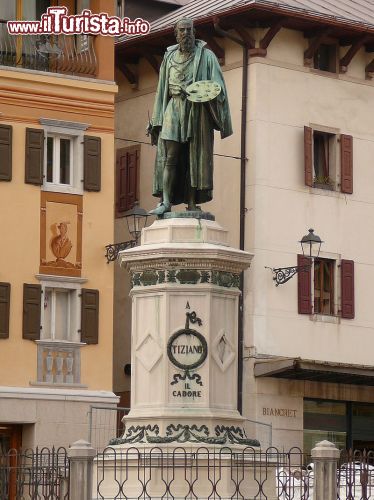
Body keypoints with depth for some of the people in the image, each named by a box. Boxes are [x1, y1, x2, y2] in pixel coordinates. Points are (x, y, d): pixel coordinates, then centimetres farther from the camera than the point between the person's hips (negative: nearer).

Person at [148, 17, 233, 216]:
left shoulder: (206, 56, 6)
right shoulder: (169, 58, 15)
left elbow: (217, 86, 0)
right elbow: (162, 89, 18)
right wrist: (157, 119, 12)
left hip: (197, 110, -2)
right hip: (174, 108, 2)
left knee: (194, 158, -3)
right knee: (169, 156, -11)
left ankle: (192, 203, -1)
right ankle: (166, 201, -17)